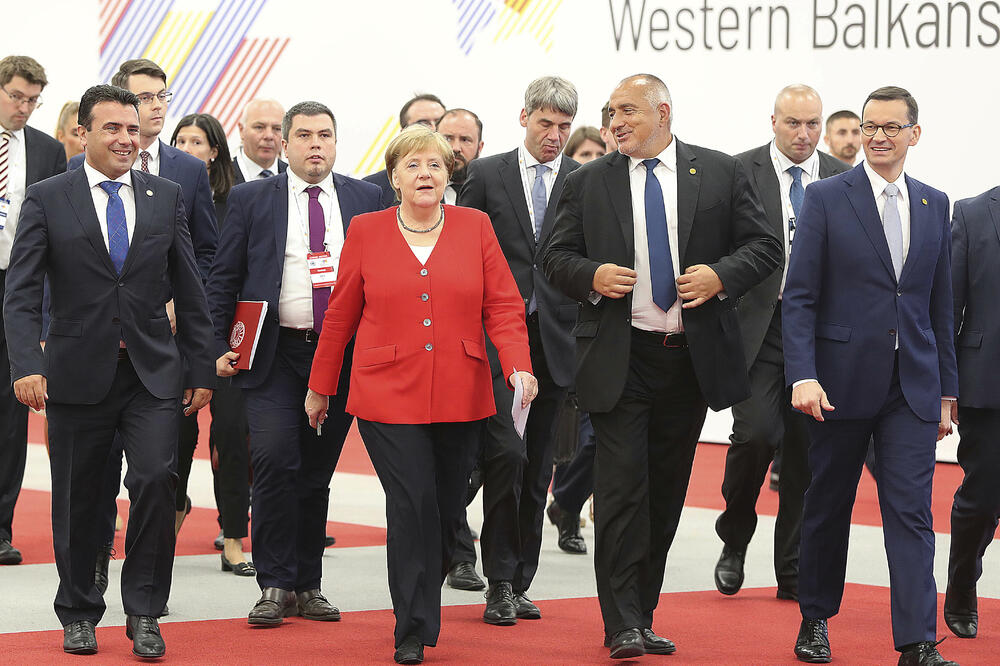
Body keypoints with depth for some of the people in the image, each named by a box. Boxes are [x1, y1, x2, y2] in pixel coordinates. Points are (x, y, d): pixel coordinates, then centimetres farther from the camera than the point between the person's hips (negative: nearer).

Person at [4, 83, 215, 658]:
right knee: (77, 501, 6)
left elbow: (190, 291, 11)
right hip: (79, 372, -1)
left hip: (154, 373, 1)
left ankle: (144, 612, -1)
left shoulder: (167, 196, 8)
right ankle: (79, 615, 24)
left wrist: (202, 369, 7)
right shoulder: (47, 199, 0)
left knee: (156, 479, -15)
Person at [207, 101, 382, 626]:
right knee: (276, 460, -15)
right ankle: (275, 586, -7)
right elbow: (223, 280, 5)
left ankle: (307, 586, 17)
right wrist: (221, 346, -4)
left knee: (317, 473, 8)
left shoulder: (366, 199, 9)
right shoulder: (251, 199, 4)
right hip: (273, 355, -2)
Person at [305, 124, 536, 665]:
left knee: (446, 509, 5)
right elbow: (340, 316, 9)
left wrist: (519, 366, -12)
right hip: (388, 396, -2)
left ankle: (420, 610, 26)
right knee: (412, 506, -11)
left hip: (460, 397, 2)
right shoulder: (366, 231, 4)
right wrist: (320, 387, 13)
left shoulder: (475, 227, 6)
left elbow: (503, 306, 3)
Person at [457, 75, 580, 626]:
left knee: (538, 464, 7)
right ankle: (500, 582, -6)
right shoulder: (487, 175, 5)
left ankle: (519, 581, 16)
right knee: (506, 451, -15)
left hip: (554, 340, 2)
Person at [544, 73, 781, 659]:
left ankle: (643, 616, 19)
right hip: (619, 360, -1)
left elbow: (766, 246, 5)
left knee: (667, 492, 9)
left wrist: (722, 275, -13)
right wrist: (590, 275, -12)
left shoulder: (721, 172, 4)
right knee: (623, 487, -9)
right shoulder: (588, 183, 5)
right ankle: (622, 626, -8)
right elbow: (556, 257, 9)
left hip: (693, 359, 2)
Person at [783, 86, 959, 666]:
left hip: (913, 387, 2)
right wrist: (803, 375, -16)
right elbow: (799, 297, -5)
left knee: (911, 511, -5)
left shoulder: (935, 205, 10)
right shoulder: (826, 198, -1)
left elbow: (941, 306, 14)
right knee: (828, 507, 10)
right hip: (842, 381, -2)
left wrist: (948, 391, 12)